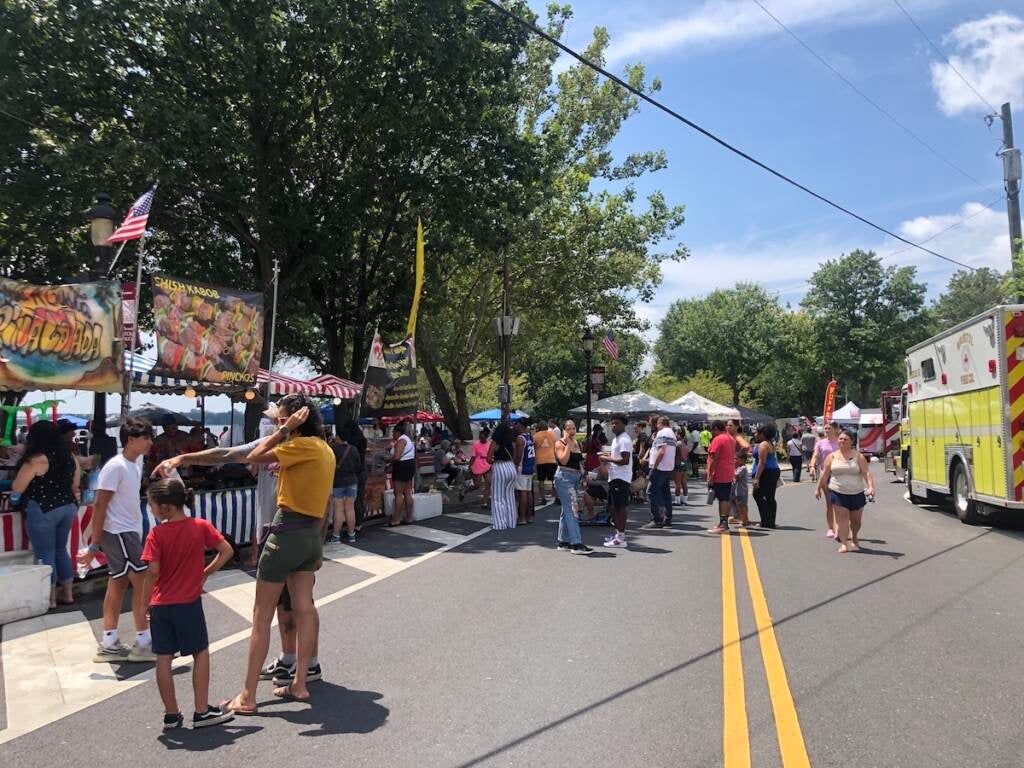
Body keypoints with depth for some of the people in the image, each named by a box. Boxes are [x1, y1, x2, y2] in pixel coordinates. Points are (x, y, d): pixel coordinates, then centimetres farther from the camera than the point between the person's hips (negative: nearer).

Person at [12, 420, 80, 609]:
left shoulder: (37, 459, -15)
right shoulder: (70, 456, 6)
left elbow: (17, 488, -9)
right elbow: (75, 485, 15)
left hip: (43, 511, -7)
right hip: (67, 507, 7)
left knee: (45, 555, 3)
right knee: (61, 550, 18)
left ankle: (50, 599, 10)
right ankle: (67, 594, 23)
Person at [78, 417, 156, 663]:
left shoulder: (137, 461, 8)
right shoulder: (116, 467, -19)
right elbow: (99, 506, -19)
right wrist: (94, 545, -19)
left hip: (129, 531, 9)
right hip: (118, 533, -9)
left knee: (118, 584, 11)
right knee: (142, 583, -5)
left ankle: (108, 645, 18)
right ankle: (143, 643, 4)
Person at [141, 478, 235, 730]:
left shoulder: (156, 534, -9)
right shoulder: (201, 526, -5)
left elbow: (153, 572, -15)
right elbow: (226, 551, -6)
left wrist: (144, 604, -4)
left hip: (160, 605, 1)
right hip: (189, 603, 0)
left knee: (163, 658, 10)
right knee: (201, 653, 10)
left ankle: (171, 714, 18)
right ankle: (202, 712, 11)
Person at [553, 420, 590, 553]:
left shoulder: (577, 443, 14)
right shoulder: (559, 443, -8)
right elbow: (563, 460, -21)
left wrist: (582, 471, 8)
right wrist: (568, 444, -17)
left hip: (576, 478, 9)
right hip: (564, 477, -9)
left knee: (567, 510, 14)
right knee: (572, 510, -14)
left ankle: (562, 541, 22)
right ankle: (576, 544, -16)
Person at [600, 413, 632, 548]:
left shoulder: (624, 440, -16)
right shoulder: (616, 438, 17)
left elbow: (625, 460, -24)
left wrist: (608, 459, -16)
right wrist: (609, 454, 11)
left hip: (621, 478, -10)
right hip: (614, 477, 11)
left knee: (620, 507, -6)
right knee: (614, 506, 17)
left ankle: (621, 539, -2)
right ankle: (618, 533, 28)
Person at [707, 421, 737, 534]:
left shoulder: (717, 439, -14)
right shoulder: (731, 439, 15)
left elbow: (714, 458, -19)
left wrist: (710, 475, -16)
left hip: (719, 475, -9)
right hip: (729, 475, 9)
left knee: (722, 499, -8)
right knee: (727, 499, 11)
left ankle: (723, 525, -8)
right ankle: (724, 523, 17)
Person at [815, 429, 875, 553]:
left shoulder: (858, 456, 1)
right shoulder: (832, 457, 3)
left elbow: (866, 473, -7)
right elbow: (824, 474, 8)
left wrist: (870, 486, -21)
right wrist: (818, 488, 9)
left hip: (856, 493, 1)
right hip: (838, 493, 0)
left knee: (856, 519, 12)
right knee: (842, 517, -10)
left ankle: (854, 538, 39)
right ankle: (844, 543, -8)